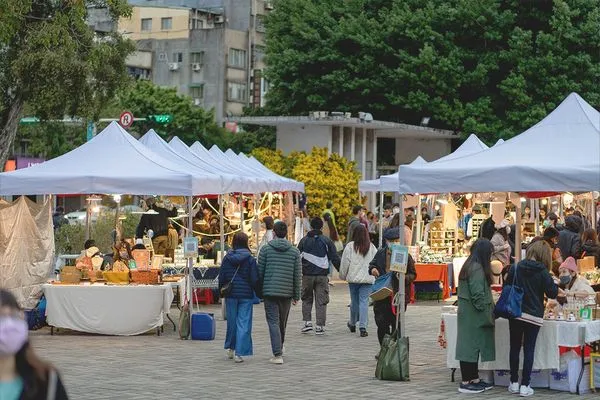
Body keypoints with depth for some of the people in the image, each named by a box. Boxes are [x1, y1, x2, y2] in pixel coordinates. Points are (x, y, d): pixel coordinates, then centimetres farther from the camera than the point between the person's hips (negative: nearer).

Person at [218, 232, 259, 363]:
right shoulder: (250, 259, -7)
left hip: (231, 294, 3)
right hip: (246, 295, -3)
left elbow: (221, 277, 4)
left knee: (231, 322, 16)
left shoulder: (227, 258, 0)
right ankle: (239, 352, -7)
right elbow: (254, 279, -8)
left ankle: (230, 348, 28)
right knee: (244, 323, -1)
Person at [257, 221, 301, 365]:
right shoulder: (294, 251, 4)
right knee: (282, 323, 18)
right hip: (287, 293, 3)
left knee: (273, 322, -5)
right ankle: (279, 350, 36)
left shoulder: (266, 249, -2)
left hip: (270, 292, -3)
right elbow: (297, 275, 3)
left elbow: (260, 272, -1)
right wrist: (296, 295, 9)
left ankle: (277, 354, -16)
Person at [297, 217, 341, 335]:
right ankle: (320, 326, -1)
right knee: (321, 301, 3)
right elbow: (335, 259, 1)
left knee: (307, 299, 16)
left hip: (307, 275, 1)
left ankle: (307, 322, 4)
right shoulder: (327, 241, 2)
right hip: (322, 276, -1)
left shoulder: (304, 240, 3)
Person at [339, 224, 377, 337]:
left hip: (353, 278, 0)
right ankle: (363, 327, -13)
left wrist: (343, 275, 13)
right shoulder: (372, 247, 0)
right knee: (364, 301, -3)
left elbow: (345, 263, 0)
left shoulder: (350, 246, -4)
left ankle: (353, 324, 31)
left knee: (354, 301, 13)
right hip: (367, 278, 0)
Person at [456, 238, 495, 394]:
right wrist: (487, 315, -13)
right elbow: (478, 295, -21)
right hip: (473, 316, -10)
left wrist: (489, 312, 18)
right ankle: (466, 383, -1)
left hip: (468, 315, 10)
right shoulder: (477, 268, -17)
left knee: (473, 347, 14)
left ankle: (474, 379, 21)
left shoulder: (470, 266, 13)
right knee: (471, 346, -5)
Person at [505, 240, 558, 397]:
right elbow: (552, 293, -7)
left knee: (515, 348, 12)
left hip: (515, 313, 3)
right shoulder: (542, 271, -10)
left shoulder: (515, 268, -2)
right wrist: (555, 284, 11)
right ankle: (525, 385, 2)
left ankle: (514, 383, 16)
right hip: (534, 316, -2)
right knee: (529, 350, 3)